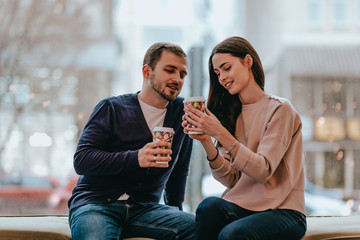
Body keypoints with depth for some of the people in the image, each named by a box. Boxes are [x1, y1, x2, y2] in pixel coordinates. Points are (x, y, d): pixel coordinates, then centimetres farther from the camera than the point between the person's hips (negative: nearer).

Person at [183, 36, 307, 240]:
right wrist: (206, 141, -12)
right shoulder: (232, 113, 12)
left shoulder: (279, 109, -5)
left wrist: (220, 133, -23)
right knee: (209, 206, -29)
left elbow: (263, 171, -16)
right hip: (243, 207, 5)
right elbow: (231, 179, 3)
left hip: (283, 211, -5)